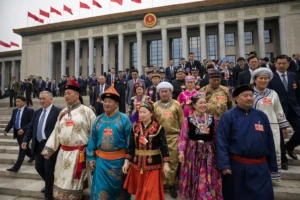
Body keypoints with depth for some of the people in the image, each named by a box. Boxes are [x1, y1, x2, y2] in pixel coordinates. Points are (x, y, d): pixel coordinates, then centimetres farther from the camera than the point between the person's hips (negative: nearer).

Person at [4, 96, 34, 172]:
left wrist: (23, 129, -26)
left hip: (25, 133, -7)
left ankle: (16, 167, 4)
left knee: (22, 150, -2)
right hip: (17, 133, 7)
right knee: (24, 148, 20)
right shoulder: (14, 110, 8)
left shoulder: (29, 111, -13)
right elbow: (11, 121, 10)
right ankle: (32, 156, 43)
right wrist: (6, 130, -2)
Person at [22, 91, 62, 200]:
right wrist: (26, 140, 5)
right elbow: (31, 127, 14)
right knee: (39, 167, 17)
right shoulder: (37, 112, 11)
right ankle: (49, 184, 44)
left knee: (49, 170, 4)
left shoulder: (58, 111, -12)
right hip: (38, 145, 7)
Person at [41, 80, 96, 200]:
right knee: (60, 182, 17)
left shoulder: (86, 111, -8)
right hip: (63, 152, 6)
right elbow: (56, 132, 12)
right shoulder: (63, 113, 11)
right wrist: (48, 149, 7)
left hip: (78, 153, -6)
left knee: (73, 184, 6)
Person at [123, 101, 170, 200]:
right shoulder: (135, 127, 1)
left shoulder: (158, 128, -9)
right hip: (137, 164, 4)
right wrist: (127, 161, 3)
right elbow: (131, 146, 5)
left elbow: (164, 146, -8)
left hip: (153, 164, -4)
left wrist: (166, 163, -12)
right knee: (139, 192, 17)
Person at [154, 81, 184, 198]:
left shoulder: (176, 104, 2)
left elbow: (181, 121, 5)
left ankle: (171, 184, 26)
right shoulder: (155, 105, 3)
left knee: (173, 161, 9)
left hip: (174, 137, 0)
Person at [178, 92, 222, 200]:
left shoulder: (211, 119, 4)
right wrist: (181, 152, -12)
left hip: (208, 151, 2)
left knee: (208, 178, 8)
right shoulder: (188, 119, -5)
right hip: (193, 151, -2)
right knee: (194, 178, 11)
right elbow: (183, 137, -5)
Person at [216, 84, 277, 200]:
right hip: (236, 166, -3)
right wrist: (224, 165, -18)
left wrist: (272, 165, 10)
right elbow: (221, 142, -11)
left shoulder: (262, 116, 5)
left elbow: (269, 142, 9)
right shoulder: (228, 117, -7)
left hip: (260, 167, 3)